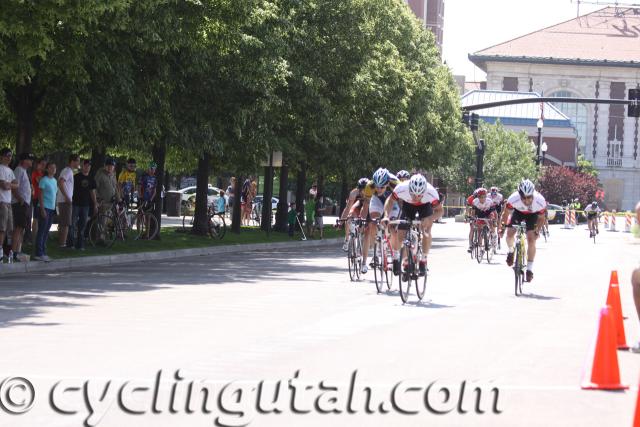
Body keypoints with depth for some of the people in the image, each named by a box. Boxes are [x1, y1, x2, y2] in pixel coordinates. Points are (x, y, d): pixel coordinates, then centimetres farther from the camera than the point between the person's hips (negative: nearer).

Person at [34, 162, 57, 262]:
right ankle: (39, 254, -9)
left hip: (52, 209, 8)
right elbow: (40, 195, -10)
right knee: (41, 232, -8)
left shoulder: (54, 180, 16)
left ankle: (43, 253, 13)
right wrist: (42, 209, -16)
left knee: (46, 232, 10)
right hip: (45, 208, -8)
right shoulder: (44, 180, -7)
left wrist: (55, 208, 16)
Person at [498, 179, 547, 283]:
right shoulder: (513, 199, -38)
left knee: (531, 239, -11)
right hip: (518, 212, 1)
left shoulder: (540, 201, -37)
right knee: (510, 234, -14)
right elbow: (506, 213, -18)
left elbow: (541, 218, -17)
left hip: (532, 215, -1)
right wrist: (502, 226, -19)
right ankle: (511, 251, 19)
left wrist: (537, 230, -20)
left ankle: (529, 269, -3)